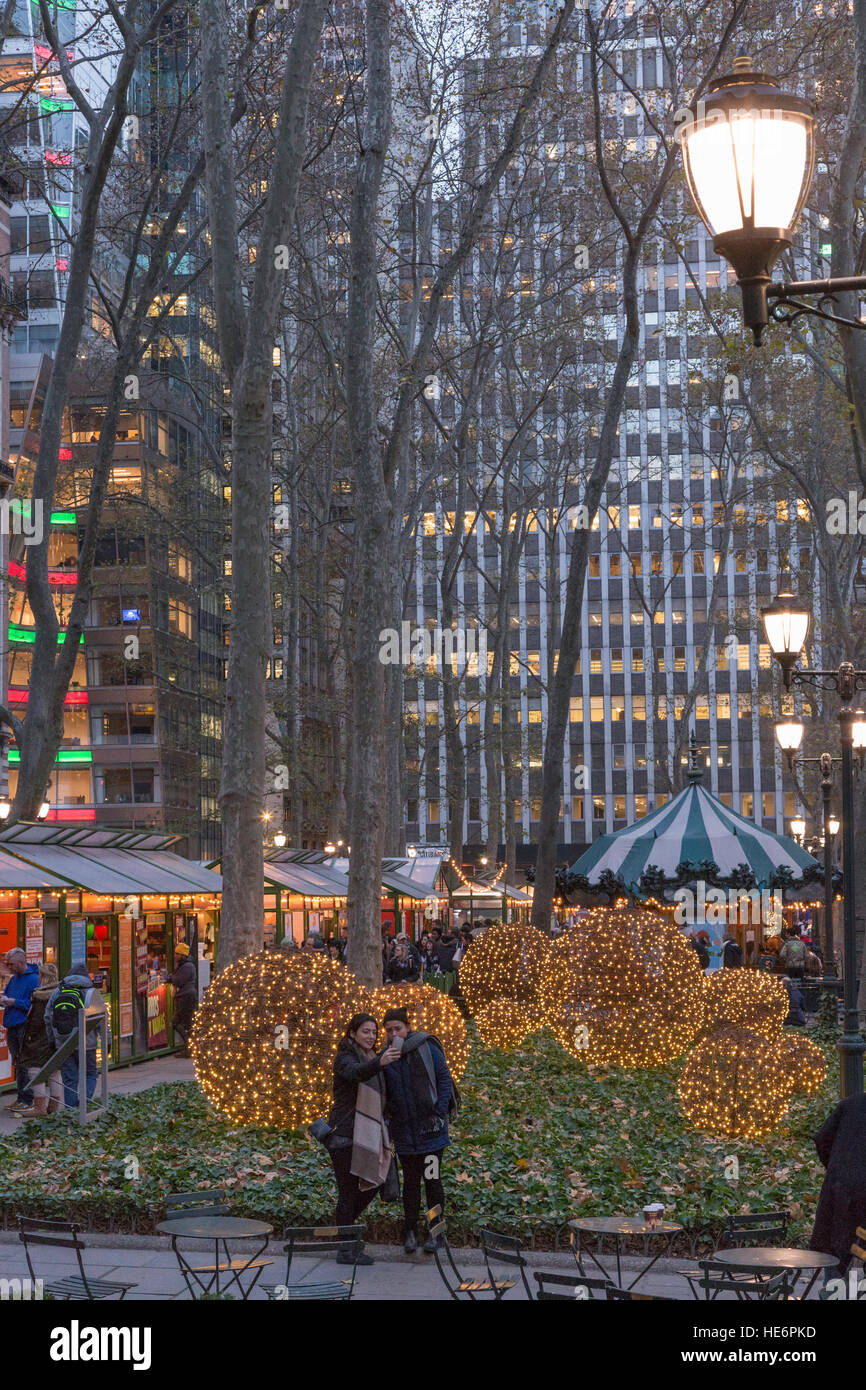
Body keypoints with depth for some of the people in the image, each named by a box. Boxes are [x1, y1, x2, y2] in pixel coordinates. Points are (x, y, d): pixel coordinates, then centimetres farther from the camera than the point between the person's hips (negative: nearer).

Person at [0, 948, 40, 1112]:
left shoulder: (33, 979, -12)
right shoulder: (13, 979, 16)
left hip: (25, 1026, -9)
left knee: (25, 1064, -7)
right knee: (17, 1063, 13)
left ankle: (28, 1100, -4)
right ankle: (20, 1097, 20)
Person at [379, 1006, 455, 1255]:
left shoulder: (427, 1049, -6)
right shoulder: (386, 1056, 4)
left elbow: (444, 1080, -3)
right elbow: (383, 1094, 13)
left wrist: (439, 1114, -10)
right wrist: (386, 1122, 3)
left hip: (429, 1128, -3)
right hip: (404, 1131, 3)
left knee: (433, 1180, 0)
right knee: (410, 1182, 9)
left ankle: (434, 1233, 9)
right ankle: (410, 1232, 16)